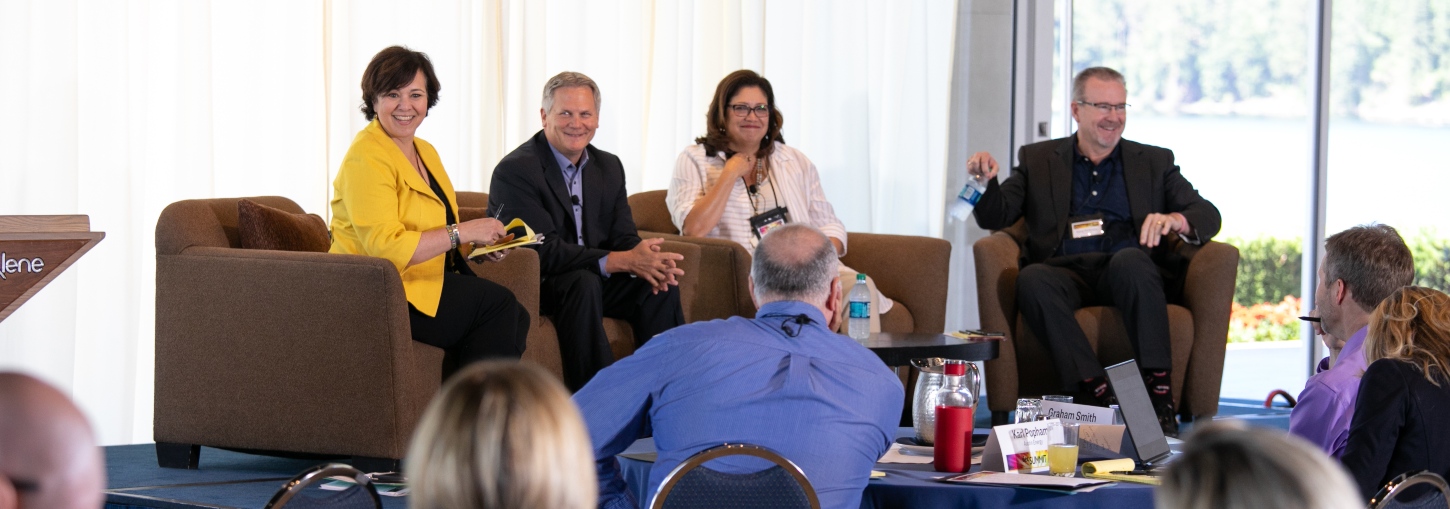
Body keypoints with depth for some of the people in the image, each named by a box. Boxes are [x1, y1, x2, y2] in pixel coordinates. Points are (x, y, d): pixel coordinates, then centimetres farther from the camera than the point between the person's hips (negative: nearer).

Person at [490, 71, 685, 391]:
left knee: (661, 287, -18)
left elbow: (624, 238, 3)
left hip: (596, 280, 6)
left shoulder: (609, 167, 10)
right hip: (535, 285, -6)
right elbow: (546, 252, -23)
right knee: (584, 282, -35)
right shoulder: (515, 171, -15)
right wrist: (620, 261, -31)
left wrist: (642, 260, -24)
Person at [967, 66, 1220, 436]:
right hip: (1065, 274, 0)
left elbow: (1208, 216, 10)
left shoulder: (1154, 163, 20)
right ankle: (1098, 392, -40)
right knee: (1032, 279, -33)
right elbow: (995, 217, 11)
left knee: (1130, 260, -36)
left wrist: (1175, 219, -15)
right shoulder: (1038, 160, 21)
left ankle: (1158, 395, -39)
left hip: (1128, 274, 0)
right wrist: (985, 181, -12)